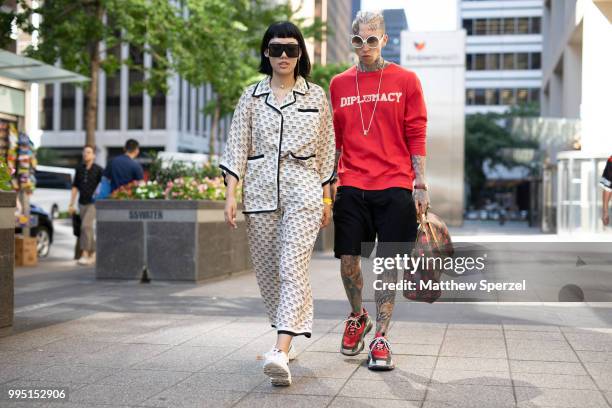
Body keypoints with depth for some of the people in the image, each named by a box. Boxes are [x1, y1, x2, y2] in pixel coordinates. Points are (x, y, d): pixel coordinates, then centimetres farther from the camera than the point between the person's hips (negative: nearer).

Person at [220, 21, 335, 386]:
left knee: (293, 270, -16)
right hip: (260, 192, 3)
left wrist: (327, 198, 8)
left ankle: (281, 354, -24)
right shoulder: (252, 97, 9)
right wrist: (231, 193, -3)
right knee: (267, 272, 9)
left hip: (303, 191, -2)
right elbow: (237, 147, 7)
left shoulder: (317, 96, 8)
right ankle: (286, 337, 29)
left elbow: (325, 150, 10)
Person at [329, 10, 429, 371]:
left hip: (394, 188, -2)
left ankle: (381, 337, 10)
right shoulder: (339, 84, 11)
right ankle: (358, 317, 27)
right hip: (351, 188, 2)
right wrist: (329, 182, 10)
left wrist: (421, 185, -3)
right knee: (348, 259, 0)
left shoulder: (406, 81, 4)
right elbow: (334, 139, 15)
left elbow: (416, 136, 2)